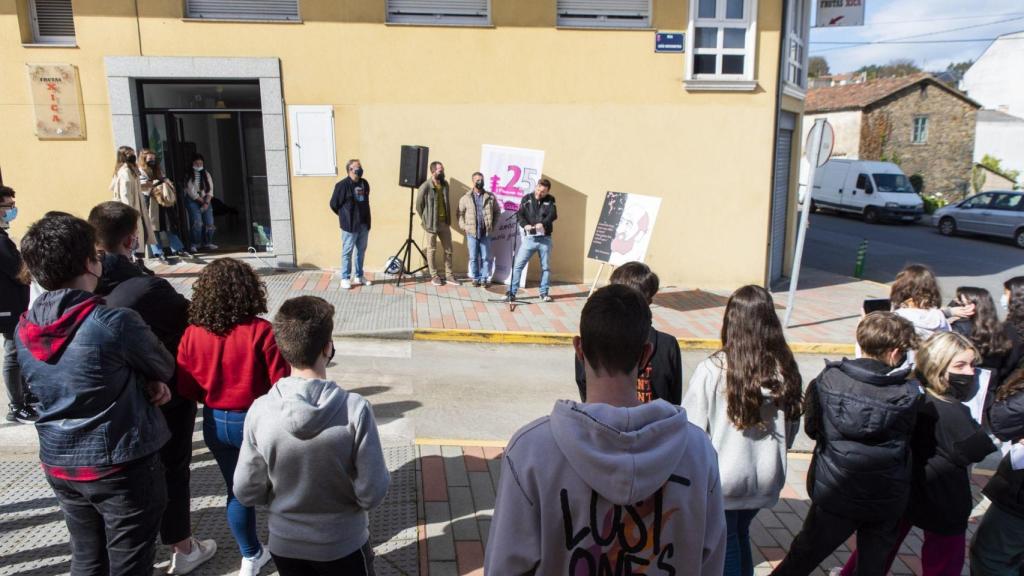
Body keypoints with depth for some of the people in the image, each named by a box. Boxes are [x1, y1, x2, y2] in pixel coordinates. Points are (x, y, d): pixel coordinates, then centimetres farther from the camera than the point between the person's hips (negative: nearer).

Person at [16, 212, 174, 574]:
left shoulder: (24, 332, -1)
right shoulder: (116, 323, -22)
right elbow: (165, 368, -6)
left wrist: (142, 382, -1)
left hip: (59, 465, 6)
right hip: (121, 465, -6)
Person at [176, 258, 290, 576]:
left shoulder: (192, 334, -9)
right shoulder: (260, 331, -22)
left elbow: (185, 387, 0)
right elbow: (282, 382, -18)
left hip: (215, 422, 4)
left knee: (237, 489, 20)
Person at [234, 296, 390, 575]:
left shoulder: (260, 411, -18)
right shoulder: (355, 409, -26)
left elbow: (247, 492, -8)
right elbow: (372, 494, -20)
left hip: (284, 545, 2)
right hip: (343, 546, -2)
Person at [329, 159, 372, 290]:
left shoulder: (364, 183, 7)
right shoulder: (342, 185, -13)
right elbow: (334, 204, -7)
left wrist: (364, 217, 15)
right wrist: (344, 216, 5)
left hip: (364, 224, 6)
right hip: (349, 225, -6)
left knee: (361, 251, 14)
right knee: (347, 252, 2)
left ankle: (359, 276, 25)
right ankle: (345, 278, 10)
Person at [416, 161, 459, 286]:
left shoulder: (445, 184, 6)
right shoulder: (425, 187, -12)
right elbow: (419, 205, -6)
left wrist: (448, 219, 10)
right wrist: (425, 220, -2)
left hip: (445, 222, 6)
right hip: (432, 223, -6)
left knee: (448, 250, 8)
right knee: (431, 250, 5)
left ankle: (449, 275, 17)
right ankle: (434, 276, 14)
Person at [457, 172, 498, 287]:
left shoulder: (490, 197, 4)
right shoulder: (466, 197, 2)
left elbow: (497, 211, 11)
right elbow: (460, 213, 7)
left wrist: (493, 225, 5)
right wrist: (463, 226, -2)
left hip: (486, 233, 0)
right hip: (471, 232, 0)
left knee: (486, 257, 3)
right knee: (473, 257, 6)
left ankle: (484, 278, 13)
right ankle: (475, 278, 18)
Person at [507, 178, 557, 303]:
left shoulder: (550, 200, 4)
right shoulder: (526, 199, 5)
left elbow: (553, 215, -11)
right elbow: (519, 215, -3)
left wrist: (543, 223, -30)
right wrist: (525, 225, -24)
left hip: (545, 239, 0)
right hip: (529, 238, 0)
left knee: (546, 267, 8)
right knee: (517, 265, -5)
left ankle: (544, 293, 20)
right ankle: (511, 292, 0)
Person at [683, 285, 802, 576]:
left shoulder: (712, 370, -23)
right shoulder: (785, 369, -10)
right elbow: (791, 429, 3)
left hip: (721, 478, -4)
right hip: (766, 479, 4)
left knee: (725, 543, 17)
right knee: (741, 536, 26)